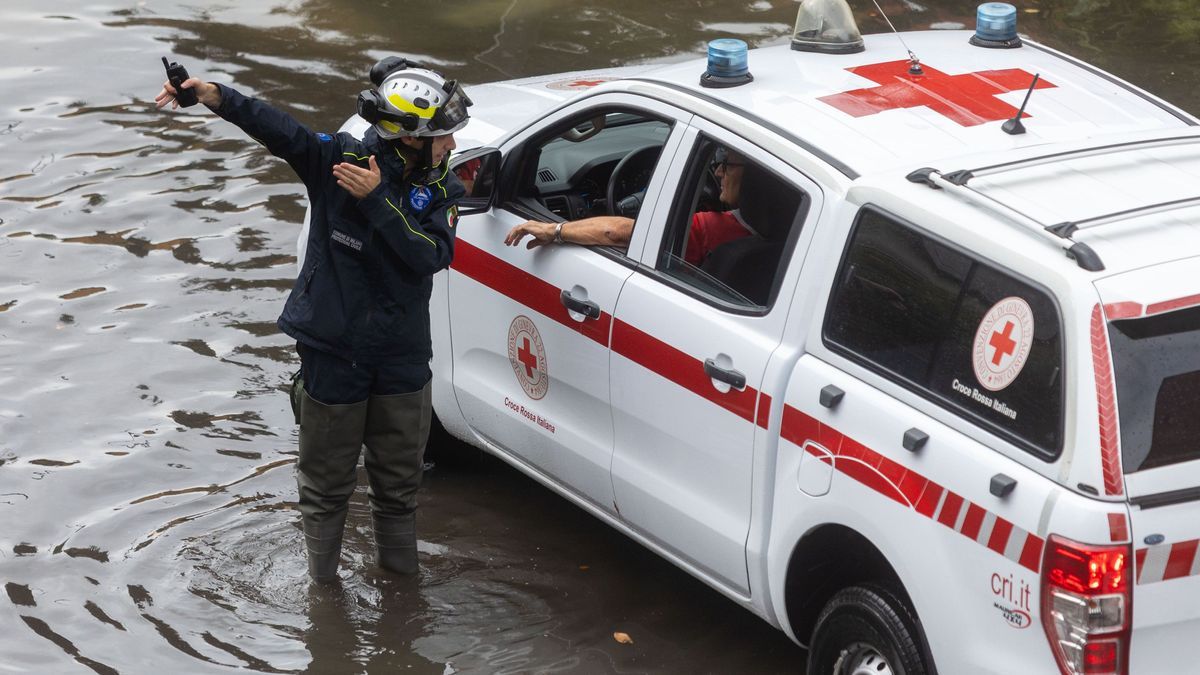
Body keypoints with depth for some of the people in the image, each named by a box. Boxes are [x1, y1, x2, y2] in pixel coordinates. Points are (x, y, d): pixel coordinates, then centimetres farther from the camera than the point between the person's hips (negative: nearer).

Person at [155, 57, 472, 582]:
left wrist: (376, 199, -29)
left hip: (402, 361, 2)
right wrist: (216, 97, -44)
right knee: (326, 483, 10)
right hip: (332, 355, -2)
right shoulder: (338, 159, -11)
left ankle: (399, 578, 31)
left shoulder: (442, 188, -3)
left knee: (398, 485, 15)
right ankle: (324, 587, 25)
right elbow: (279, 130, -27)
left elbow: (431, 256, -20)